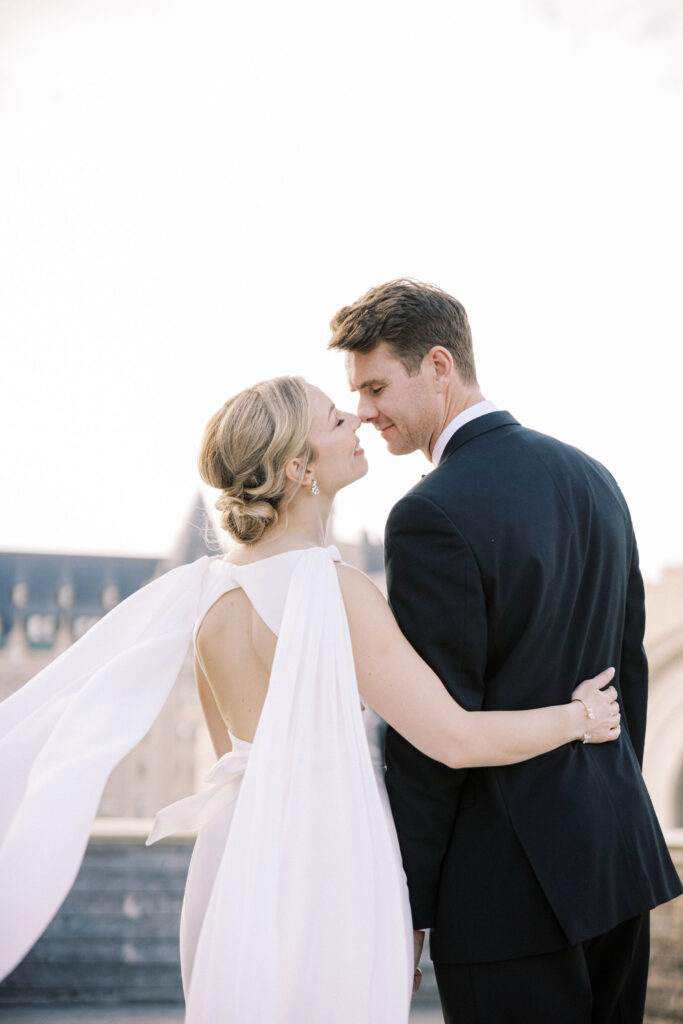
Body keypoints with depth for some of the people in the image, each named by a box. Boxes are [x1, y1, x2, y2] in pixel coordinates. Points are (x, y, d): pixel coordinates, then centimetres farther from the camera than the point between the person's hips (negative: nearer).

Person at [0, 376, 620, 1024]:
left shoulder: (207, 589, 3)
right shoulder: (332, 589, -19)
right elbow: (456, 739, -18)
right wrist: (579, 718, -5)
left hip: (234, 860, 7)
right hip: (329, 869, -7)